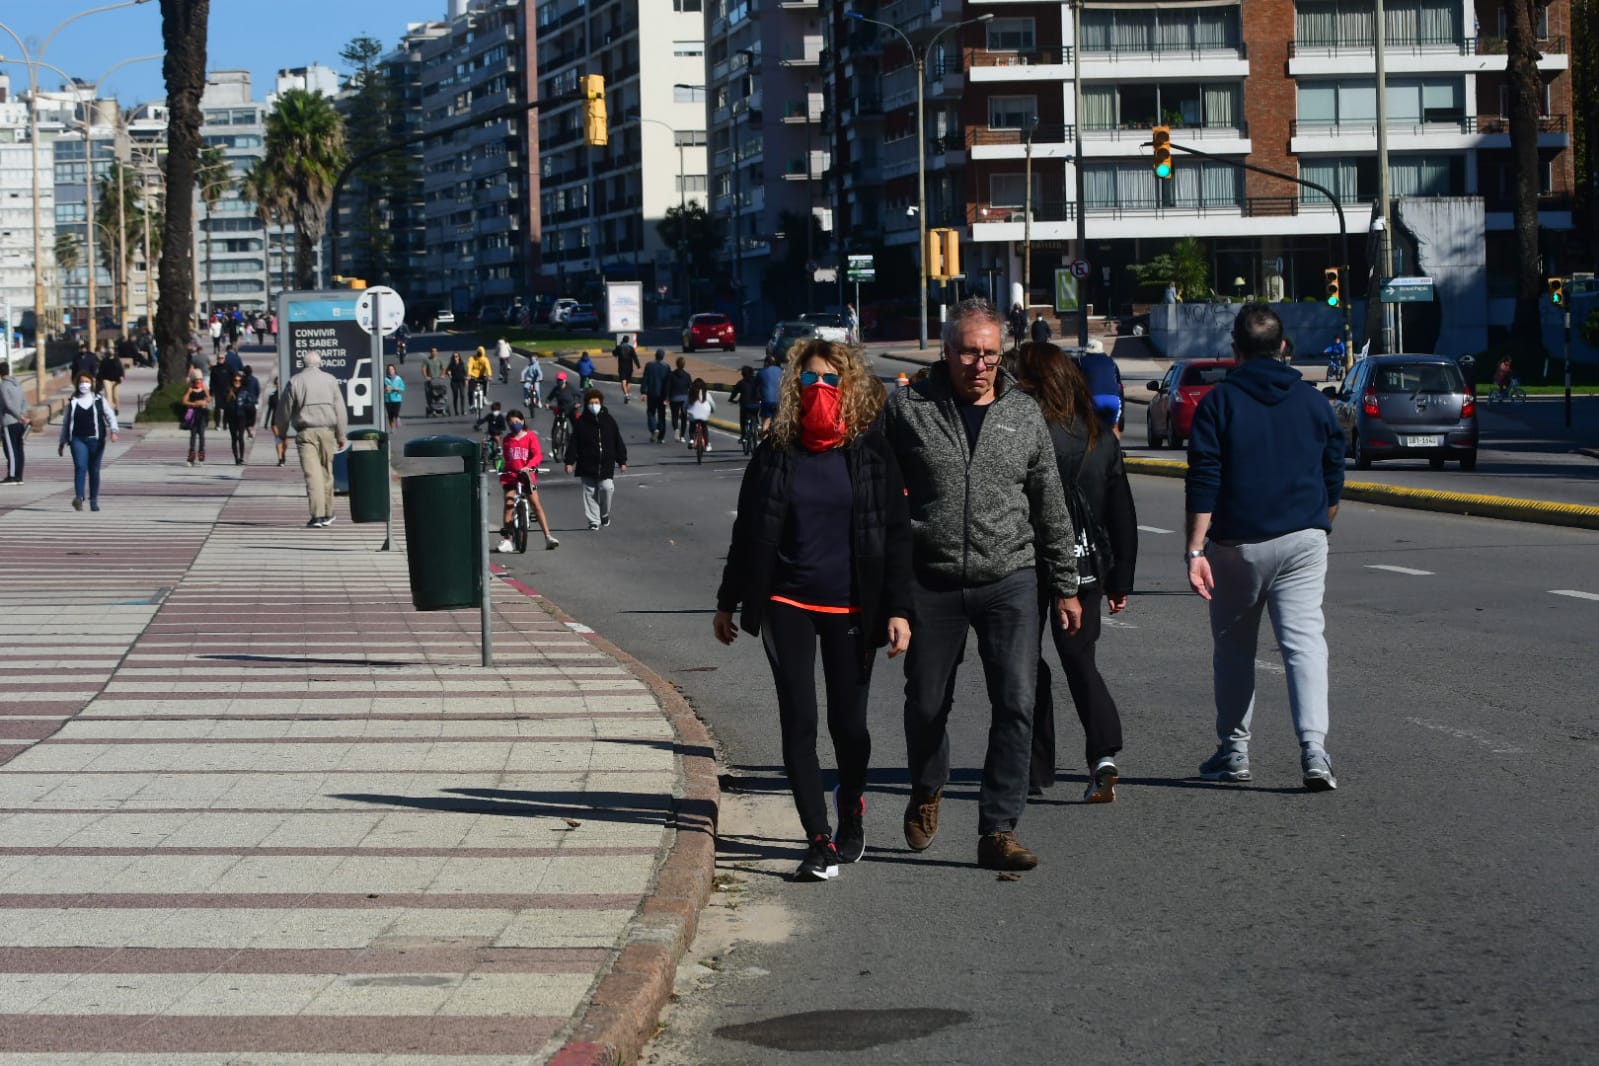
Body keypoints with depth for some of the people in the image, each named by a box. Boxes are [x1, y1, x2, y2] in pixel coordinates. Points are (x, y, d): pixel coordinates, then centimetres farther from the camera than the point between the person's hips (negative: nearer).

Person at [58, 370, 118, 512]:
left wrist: (113, 431, -15)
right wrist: (62, 443, 15)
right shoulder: (72, 402, 9)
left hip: (96, 440, 1)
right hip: (78, 440, -1)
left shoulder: (99, 400, 7)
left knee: (94, 470, 7)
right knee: (80, 467, -18)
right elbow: (66, 423, 14)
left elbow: (110, 415, 3)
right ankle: (79, 497, -29)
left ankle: (94, 500, 16)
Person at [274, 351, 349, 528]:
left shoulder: (295, 382, 1)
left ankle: (317, 515, -19)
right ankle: (327, 514, 24)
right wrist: (341, 435, 10)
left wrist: (282, 434, 18)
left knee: (312, 473, -8)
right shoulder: (330, 380, 5)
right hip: (327, 431, 2)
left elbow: (284, 410, 5)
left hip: (305, 432, -2)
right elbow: (340, 409, 5)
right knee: (326, 472, 14)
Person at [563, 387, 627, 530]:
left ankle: (605, 514, 11)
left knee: (607, 487, -14)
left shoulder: (608, 420, 5)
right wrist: (569, 462, -5)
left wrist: (622, 461, 9)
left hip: (606, 464, 0)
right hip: (587, 464, 0)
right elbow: (573, 443, 0)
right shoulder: (580, 422, 1)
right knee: (590, 492, 1)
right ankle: (594, 521, 8)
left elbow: (618, 442, 10)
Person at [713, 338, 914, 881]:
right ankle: (819, 841, -5)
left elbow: (896, 533, -1)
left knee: (848, 723, 7)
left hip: (851, 608, -1)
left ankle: (851, 814, 33)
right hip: (787, 604, 1)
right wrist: (728, 603, 11)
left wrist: (898, 608, -8)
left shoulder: (871, 452, -1)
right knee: (798, 723, -6)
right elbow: (748, 531, 10)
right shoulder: (775, 453, 3)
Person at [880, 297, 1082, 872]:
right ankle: (927, 791, 39)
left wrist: (1066, 587, 12)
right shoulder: (908, 408, -1)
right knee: (926, 704, 10)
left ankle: (998, 830, -3)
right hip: (931, 582, -1)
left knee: (1016, 704, -8)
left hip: (1009, 580, 1)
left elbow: (1050, 507, 12)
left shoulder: (1024, 413, 6)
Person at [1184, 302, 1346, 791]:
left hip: (1236, 544, -2)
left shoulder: (1219, 401, -4)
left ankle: (1233, 750, 20)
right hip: (1303, 540, 2)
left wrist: (1195, 550, -12)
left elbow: (1203, 481, -10)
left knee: (1233, 646, 13)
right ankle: (1314, 747, -20)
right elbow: (1333, 479, 14)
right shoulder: (1313, 401, 7)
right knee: (1304, 640, -3)